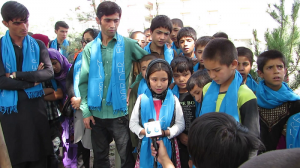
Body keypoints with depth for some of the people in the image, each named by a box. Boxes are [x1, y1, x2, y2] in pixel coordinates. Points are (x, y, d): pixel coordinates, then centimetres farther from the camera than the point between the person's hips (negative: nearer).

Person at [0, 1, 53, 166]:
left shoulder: (38, 45, 4)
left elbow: (49, 72, -9)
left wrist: (17, 75, -15)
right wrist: (33, 79, -12)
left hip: (35, 105, 1)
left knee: (39, 155, 10)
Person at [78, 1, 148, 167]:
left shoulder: (128, 45, -3)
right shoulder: (90, 48, 4)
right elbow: (83, 81, 4)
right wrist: (85, 110, -2)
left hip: (120, 112, -2)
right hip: (96, 113, 3)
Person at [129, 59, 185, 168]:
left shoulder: (173, 99, -5)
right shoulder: (142, 99, -4)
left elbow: (180, 124, -2)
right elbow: (133, 123, 0)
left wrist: (165, 133, -17)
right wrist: (145, 132, -16)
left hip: (168, 145, 0)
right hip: (146, 145, 0)